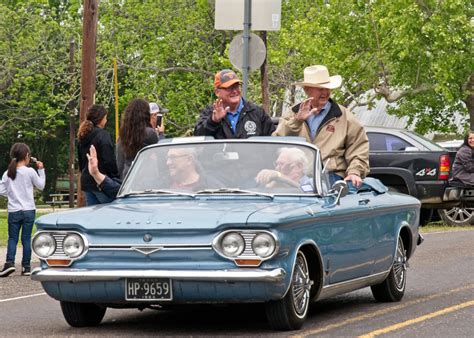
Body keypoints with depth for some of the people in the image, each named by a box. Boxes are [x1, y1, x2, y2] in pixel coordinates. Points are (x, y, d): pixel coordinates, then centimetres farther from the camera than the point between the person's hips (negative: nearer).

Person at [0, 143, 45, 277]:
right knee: (26, 238, 4)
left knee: (12, 238, 7)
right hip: (28, 210, -1)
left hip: (13, 211, 1)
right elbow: (41, 186, 4)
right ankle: (26, 267, 6)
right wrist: (41, 170, 11)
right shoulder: (30, 172, -8)